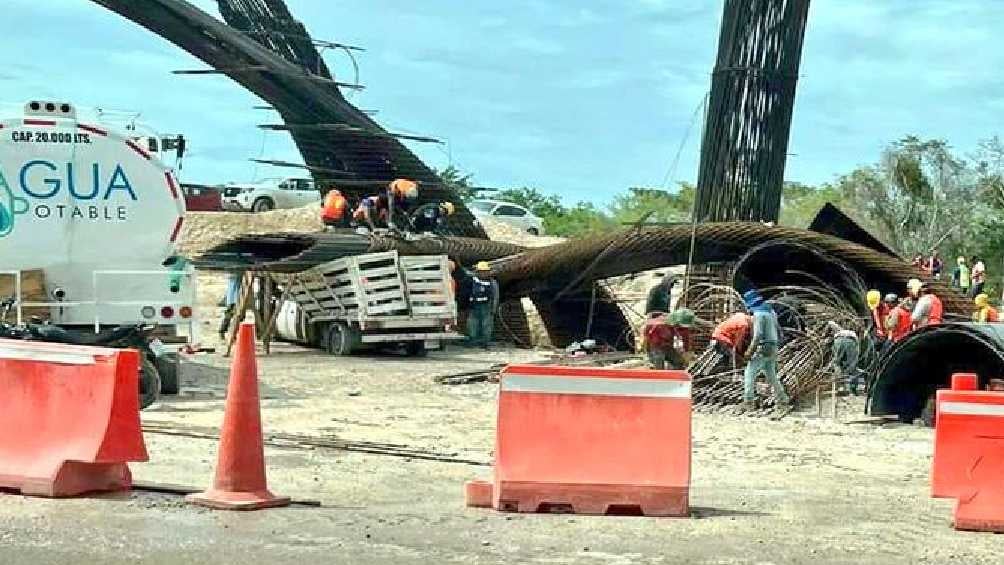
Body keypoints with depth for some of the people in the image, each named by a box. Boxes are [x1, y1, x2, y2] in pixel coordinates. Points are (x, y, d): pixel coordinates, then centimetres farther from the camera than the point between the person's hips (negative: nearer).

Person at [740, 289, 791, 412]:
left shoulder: (758, 314, -15)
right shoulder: (770, 311, 14)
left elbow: (758, 335, -23)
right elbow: (778, 330, 20)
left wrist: (750, 351, -18)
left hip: (763, 349, -9)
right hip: (773, 348, 9)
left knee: (749, 374, -4)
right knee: (771, 375, 17)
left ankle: (748, 401, -10)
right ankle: (783, 400, 17)